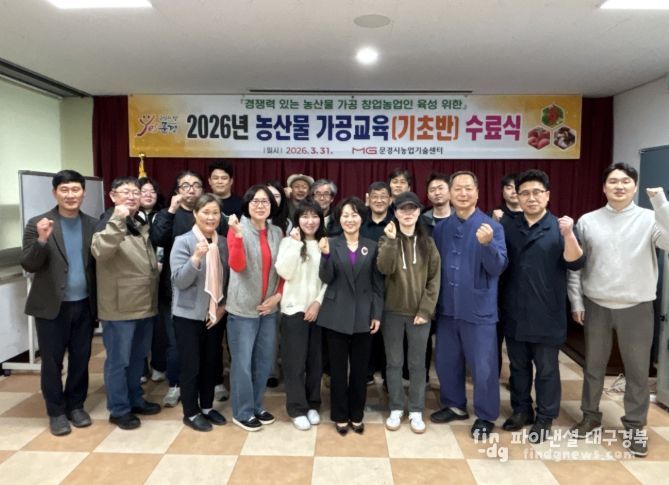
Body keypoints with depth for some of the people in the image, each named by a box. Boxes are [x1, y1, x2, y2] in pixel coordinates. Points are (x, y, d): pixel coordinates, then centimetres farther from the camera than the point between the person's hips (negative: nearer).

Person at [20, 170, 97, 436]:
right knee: (51, 362, 9)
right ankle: (56, 412, 24)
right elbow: (28, 265, -10)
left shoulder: (93, 224, 3)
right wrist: (42, 240, -27)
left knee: (81, 359, 12)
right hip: (52, 306, -2)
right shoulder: (38, 224, -5)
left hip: (84, 305, 2)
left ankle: (76, 405, 30)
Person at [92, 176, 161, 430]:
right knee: (118, 360, 5)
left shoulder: (142, 226, 13)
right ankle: (119, 409, 18)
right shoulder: (109, 224, -11)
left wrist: (157, 270, 14)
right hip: (120, 307, -7)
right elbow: (100, 251, -33)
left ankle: (135, 400, 34)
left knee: (138, 357, 19)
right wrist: (117, 220, -38)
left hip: (144, 305, 8)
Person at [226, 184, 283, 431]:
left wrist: (278, 295, -3)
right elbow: (237, 266, -21)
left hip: (269, 307, 5)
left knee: (265, 361, 15)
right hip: (243, 308, -5)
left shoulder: (277, 233, 6)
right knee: (242, 362, 4)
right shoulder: (238, 229, -9)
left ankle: (256, 406, 33)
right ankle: (242, 412, 22)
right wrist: (238, 235, -32)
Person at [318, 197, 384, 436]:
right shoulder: (331, 243, 0)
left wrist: (377, 314, -1)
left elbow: (378, 283, 5)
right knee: (338, 368, 8)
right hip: (337, 315, -1)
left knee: (360, 368, 10)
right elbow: (326, 279, -7)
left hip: (363, 315, 1)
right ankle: (340, 416, 23)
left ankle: (357, 415, 26)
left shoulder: (372, 246, 5)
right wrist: (326, 255, -24)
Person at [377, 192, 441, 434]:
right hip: (392, 311, 0)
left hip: (419, 313, 0)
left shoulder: (427, 242, 3)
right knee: (394, 362, 8)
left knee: (417, 363, 8)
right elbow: (385, 269, -17)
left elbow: (434, 278, 0)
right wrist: (391, 240, -27)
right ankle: (396, 409, 22)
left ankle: (416, 411, 21)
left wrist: (426, 310, -7)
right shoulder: (387, 239, 1)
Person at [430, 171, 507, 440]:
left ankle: (485, 417, 25)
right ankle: (454, 405, 37)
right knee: (446, 362, 16)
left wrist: (487, 244, -32)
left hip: (479, 309, -4)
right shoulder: (441, 228, 4)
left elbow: (498, 268, -15)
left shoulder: (491, 227, -8)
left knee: (483, 367, 6)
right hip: (447, 307, 5)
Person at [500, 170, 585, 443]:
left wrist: (568, 235, -28)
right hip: (514, 313, 3)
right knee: (518, 366, 15)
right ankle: (521, 410, 32)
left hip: (546, 314, -3)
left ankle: (545, 419, 24)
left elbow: (576, 264, -12)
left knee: (546, 369, 9)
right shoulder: (507, 226, 6)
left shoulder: (559, 228, -2)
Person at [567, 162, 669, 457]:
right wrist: (576, 302, 0)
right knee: (593, 366, 14)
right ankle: (590, 416, 32)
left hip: (636, 307, -1)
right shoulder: (587, 221, 0)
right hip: (596, 306, 1)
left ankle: (635, 425, 28)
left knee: (637, 370, 10)